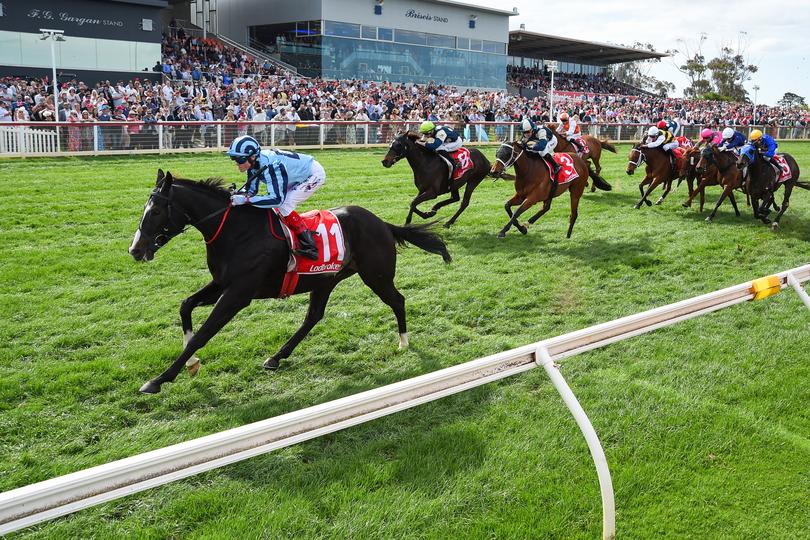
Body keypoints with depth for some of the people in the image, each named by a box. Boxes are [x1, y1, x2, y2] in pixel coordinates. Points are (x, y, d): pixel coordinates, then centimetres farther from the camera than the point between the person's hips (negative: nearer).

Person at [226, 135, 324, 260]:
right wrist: (238, 194, -23)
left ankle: (310, 247, -16)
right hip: (298, 177, 9)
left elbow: (276, 199, -38)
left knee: (283, 206, -18)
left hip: (314, 174, -9)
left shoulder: (270, 166, -36)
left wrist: (245, 199, -39)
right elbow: (252, 190, -1)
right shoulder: (254, 162, -9)